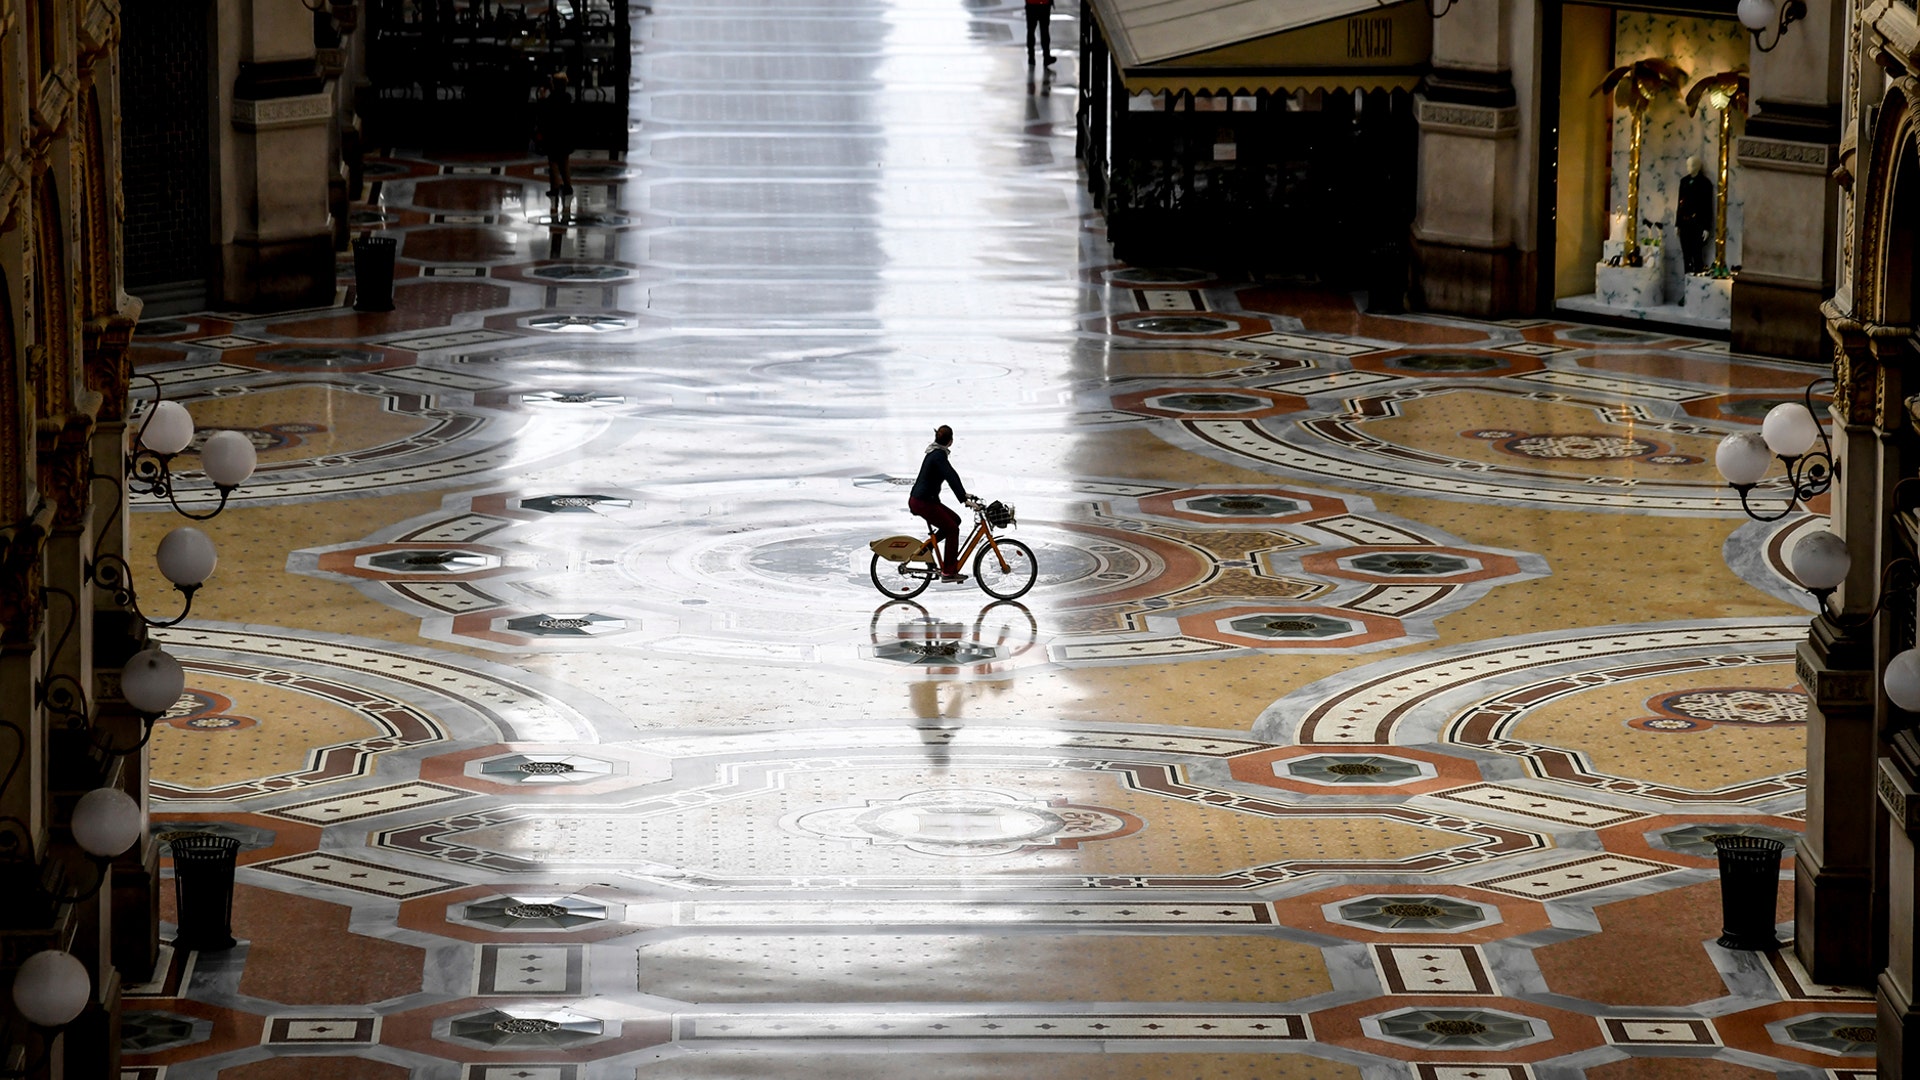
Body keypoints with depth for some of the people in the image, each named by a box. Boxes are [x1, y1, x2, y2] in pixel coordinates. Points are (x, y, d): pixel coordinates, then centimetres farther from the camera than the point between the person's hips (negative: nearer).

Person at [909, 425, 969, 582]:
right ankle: (949, 572, -5)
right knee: (952, 530, -5)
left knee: (955, 519, 16)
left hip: (918, 500, 10)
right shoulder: (939, 455, -18)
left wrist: (963, 493, 27)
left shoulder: (934, 453, 13)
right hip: (923, 502, -10)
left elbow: (950, 476, 24)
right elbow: (951, 477, -29)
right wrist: (964, 499, -32)